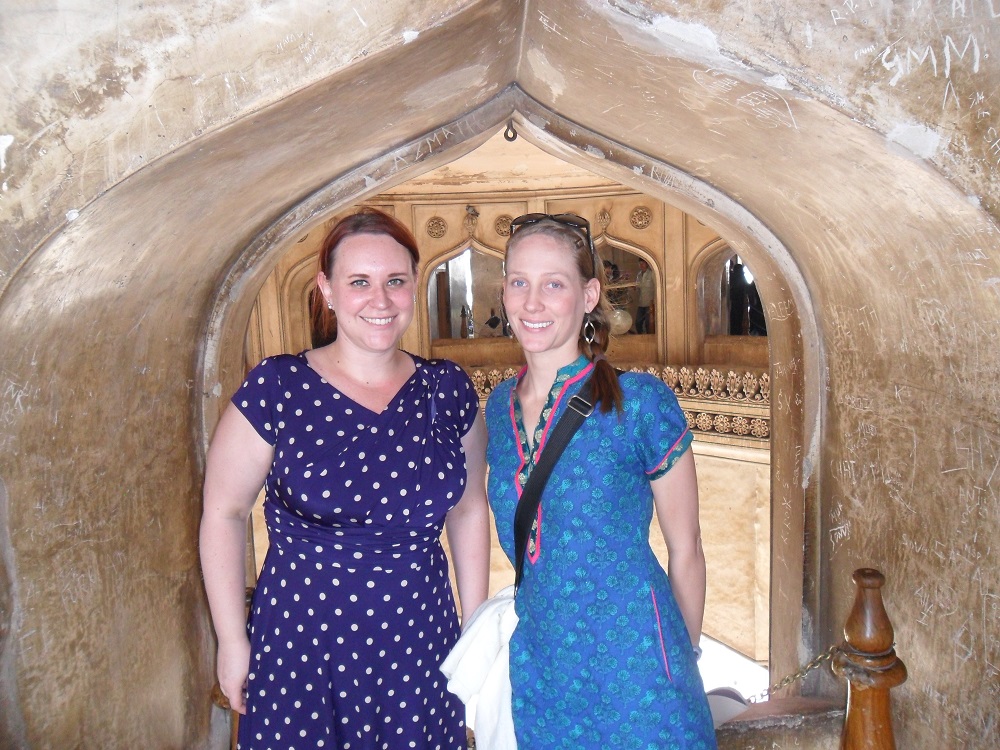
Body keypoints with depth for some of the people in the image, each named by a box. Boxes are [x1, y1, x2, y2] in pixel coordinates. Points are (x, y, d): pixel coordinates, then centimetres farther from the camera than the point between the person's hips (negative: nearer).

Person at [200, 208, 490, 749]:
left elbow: (469, 510, 8)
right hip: (300, 646, -2)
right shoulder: (277, 388, -11)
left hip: (420, 651, 3)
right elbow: (224, 513, -4)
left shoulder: (448, 391, -2)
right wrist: (232, 643, -2)